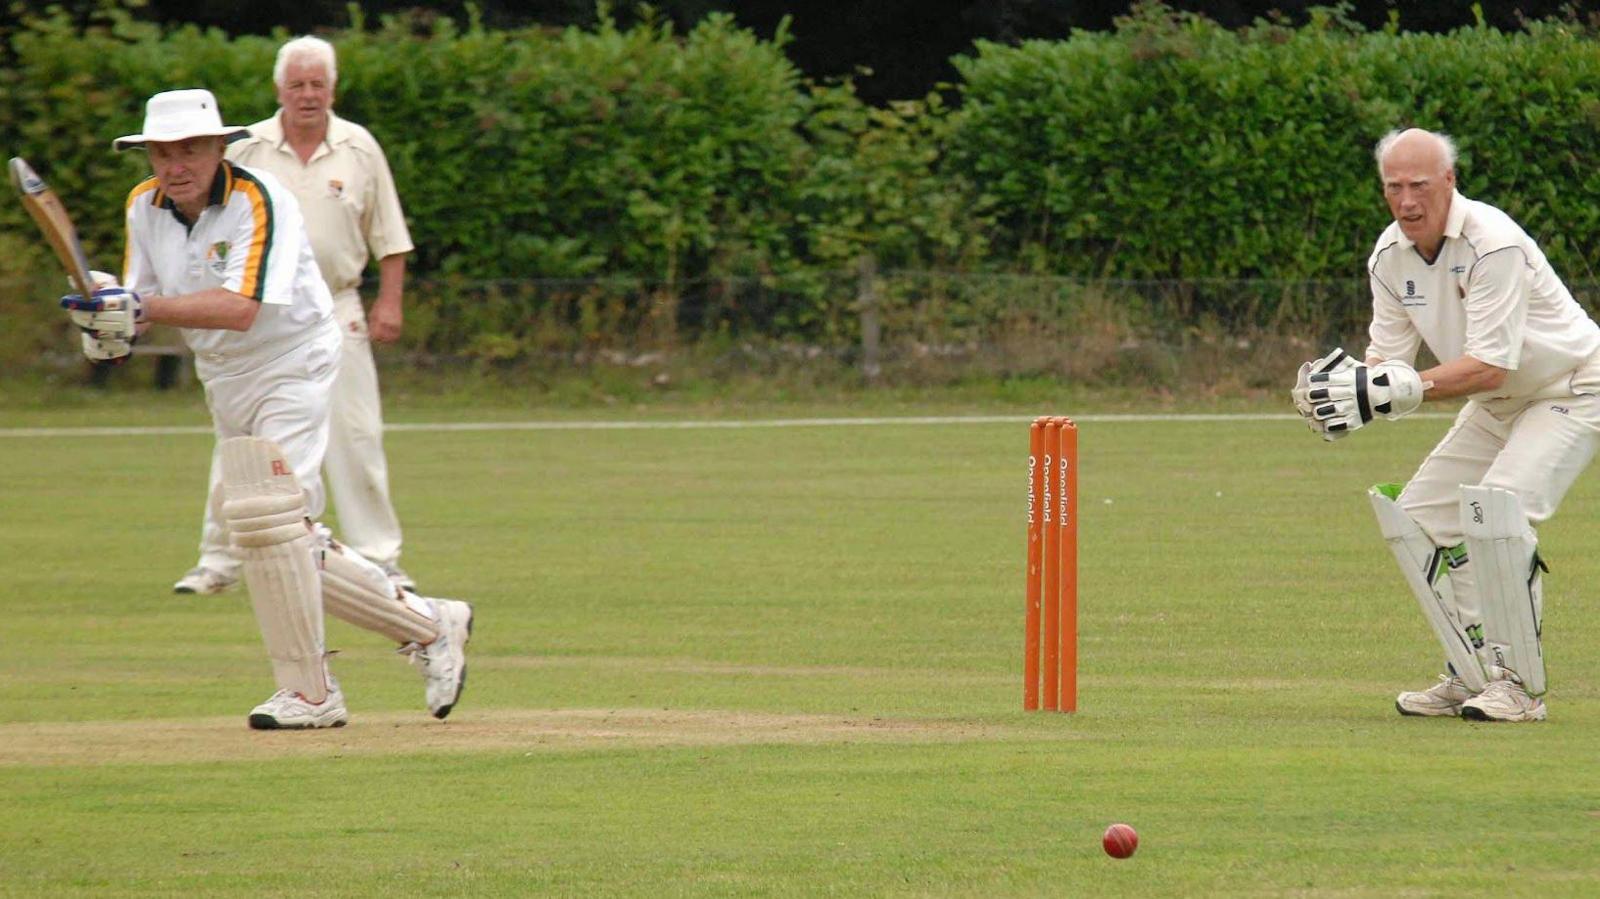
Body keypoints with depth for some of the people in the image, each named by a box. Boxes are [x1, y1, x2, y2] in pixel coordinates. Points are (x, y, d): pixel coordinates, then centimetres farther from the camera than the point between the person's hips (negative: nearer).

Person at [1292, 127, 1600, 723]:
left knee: (1496, 504, -28)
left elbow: (1489, 366, -34)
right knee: (1417, 515, 2)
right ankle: (1469, 678, 11)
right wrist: (1342, 386, -27)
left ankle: (1517, 686, -20)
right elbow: (1388, 360, -4)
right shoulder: (1391, 256, -4)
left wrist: (1391, 390, -41)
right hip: (1497, 405, 9)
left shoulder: (1491, 243, -29)